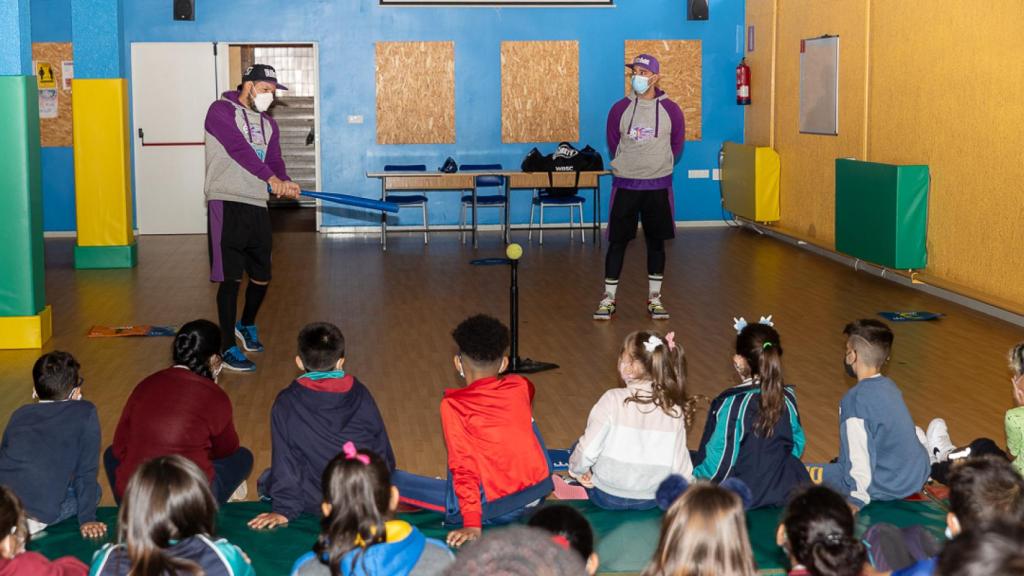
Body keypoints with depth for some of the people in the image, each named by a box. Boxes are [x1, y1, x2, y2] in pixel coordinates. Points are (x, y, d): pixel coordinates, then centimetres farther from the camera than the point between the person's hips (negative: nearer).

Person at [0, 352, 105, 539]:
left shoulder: (19, 414, 20)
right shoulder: (85, 413, 7)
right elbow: (87, 471, 7)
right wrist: (87, 519, 15)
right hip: (39, 514, -5)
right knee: (92, 490, 21)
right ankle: (34, 525, 0)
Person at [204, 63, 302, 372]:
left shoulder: (268, 124, 17)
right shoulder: (221, 111, -5)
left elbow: (275, 160, 7)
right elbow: (238, 148, -19)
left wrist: (285, 183, -16)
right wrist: (270, 177, -28)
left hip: (257, 207, 7)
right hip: (227, 204, -7)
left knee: (261, 276, 12)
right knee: (231, 278, -7)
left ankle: (246, 326, 39)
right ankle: (228, 348, 2)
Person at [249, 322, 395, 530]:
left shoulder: (287, 403, -10)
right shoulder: (361, 395, -2)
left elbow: (284, 459, -9)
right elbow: (382, 449, 6)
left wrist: (283, 510, -2)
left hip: (315, 504, -4)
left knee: (267, 480, 20)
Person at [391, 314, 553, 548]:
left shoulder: (453, 405, -9)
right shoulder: (521, 386, 3)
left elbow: (463, 465, -15)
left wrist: (472, 525, -17)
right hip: (540, 488, 4)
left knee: (391, 479, 4)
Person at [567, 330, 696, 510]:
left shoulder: (613, 400, -21)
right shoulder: (674, 410, -12)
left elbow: (588, 451, -21)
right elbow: (681, 465, -8)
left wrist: (577, 470, 1)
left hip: (607, 498, -4)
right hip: (652, 500, 4)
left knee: (578, 449, 24)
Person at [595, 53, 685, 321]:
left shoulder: (671, 110, -3)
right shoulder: (620, 108, -1)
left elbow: (676, 144, 9)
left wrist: (659, 167, 11)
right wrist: (626, 166, 11)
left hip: (658, 187, 0)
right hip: (624, 185, 0)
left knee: (656, 242, 7)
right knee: (618, 241, 2)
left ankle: (654, 299, 18)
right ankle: (609, 298, 10)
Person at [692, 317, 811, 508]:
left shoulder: (730, 403, -21)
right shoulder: (787, 398, -5)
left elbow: (719, 460, -16)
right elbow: (797, 446, 8)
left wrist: (695, 477, 2)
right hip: (784, 491, 5)